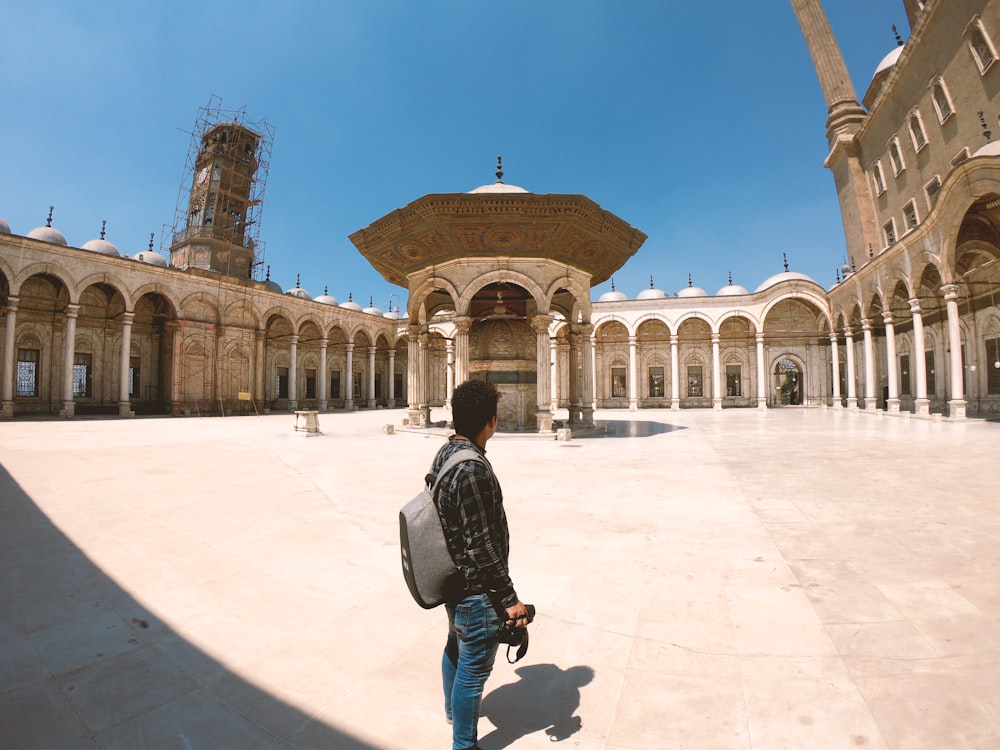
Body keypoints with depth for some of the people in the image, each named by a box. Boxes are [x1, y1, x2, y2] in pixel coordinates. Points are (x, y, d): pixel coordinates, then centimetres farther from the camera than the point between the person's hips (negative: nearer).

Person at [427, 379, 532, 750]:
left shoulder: (444, 453, -1)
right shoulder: (472, 469, -31)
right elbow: (482, 546, -28)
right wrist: (510, 599, -19)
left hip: (453, 580, 10)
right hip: (476, 588, -10)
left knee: (456, 646, 30)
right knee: (474, 667, 11)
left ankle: (452, 707, 54)